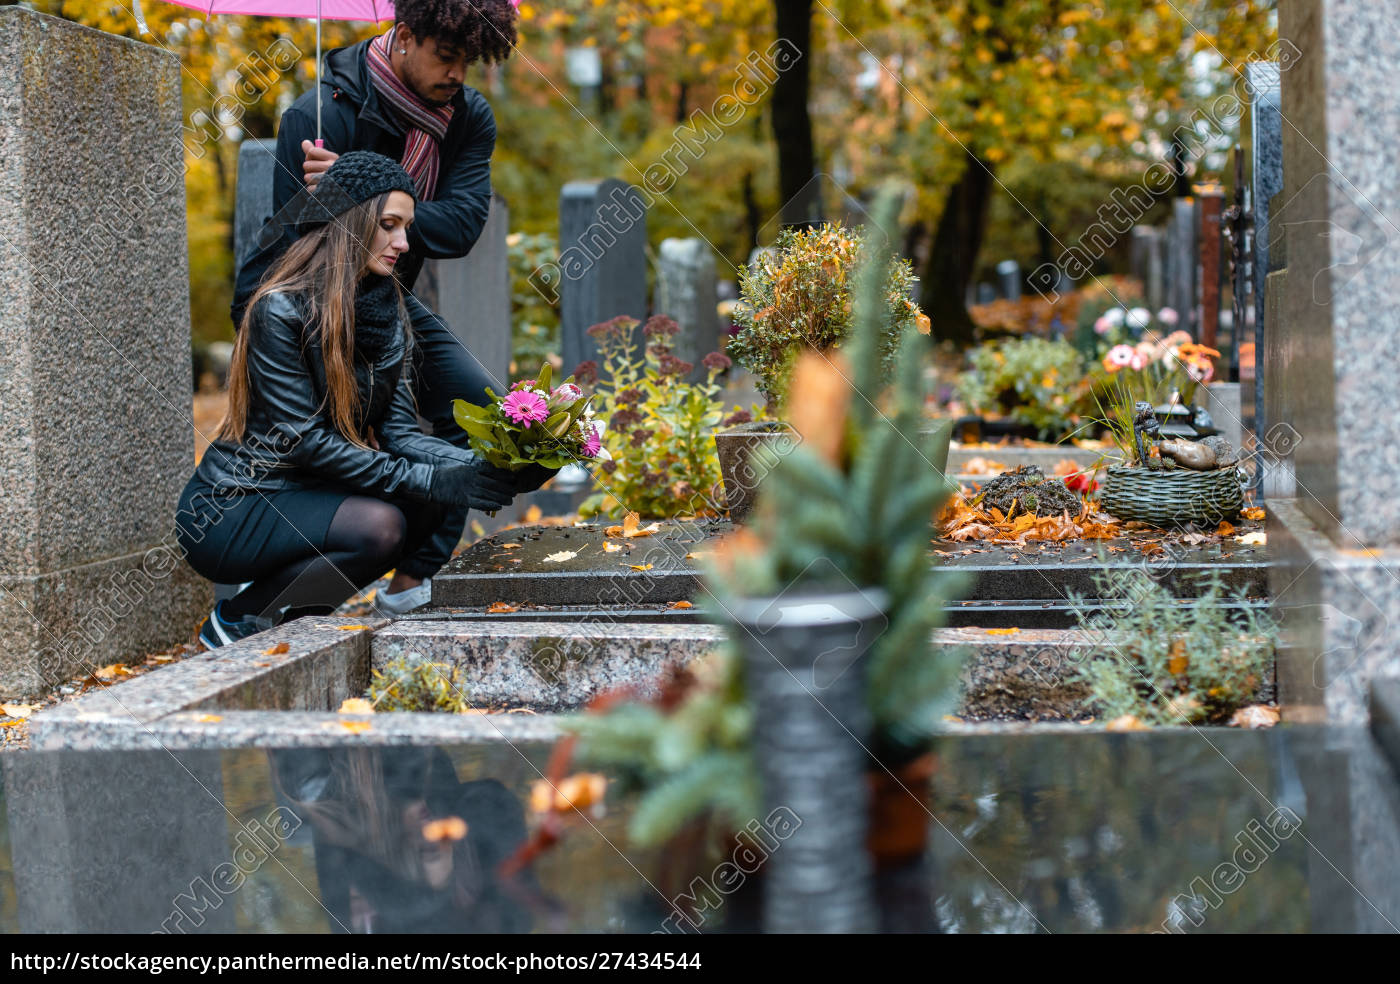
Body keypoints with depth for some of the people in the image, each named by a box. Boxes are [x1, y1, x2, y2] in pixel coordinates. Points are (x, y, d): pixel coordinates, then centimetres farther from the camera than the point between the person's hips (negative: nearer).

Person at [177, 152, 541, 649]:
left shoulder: (384, 310, 5)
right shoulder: (280, 309, -19)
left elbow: (398, 432, -2)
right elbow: (303, 440, -22)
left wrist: (484, 465, -19)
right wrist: (429, 480, -25)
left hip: (299, 496, 8)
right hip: (226, 512, -8)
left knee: (436, 499, -13)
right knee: (380, 527, -28)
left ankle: (291, 610, -1)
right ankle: (238, 620, -8)